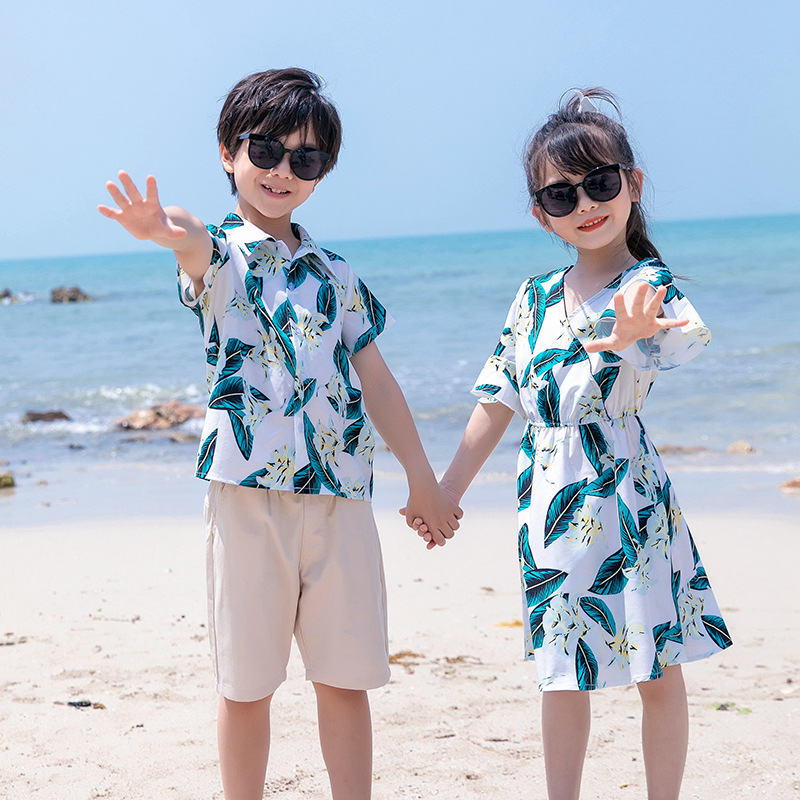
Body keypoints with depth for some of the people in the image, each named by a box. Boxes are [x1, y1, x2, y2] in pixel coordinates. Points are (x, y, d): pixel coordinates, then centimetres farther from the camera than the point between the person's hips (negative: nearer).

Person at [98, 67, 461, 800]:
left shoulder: (335, 272, 15)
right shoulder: (220, 256, 0)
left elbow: (374, 376, 19)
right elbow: (200, 248, -25)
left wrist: (423, 479, 18)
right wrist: (173, 232, -51)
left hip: (341, 490, 4)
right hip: (248, 489, -3)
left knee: (346, 679, 7)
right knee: (248, 684, 4)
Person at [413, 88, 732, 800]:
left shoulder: (650, 287, -8)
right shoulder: (535, 300, 8)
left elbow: (686, 340, -33)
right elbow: (497, 402, 16)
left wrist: (628, 336, -56)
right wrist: (448, 492, 16)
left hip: (627, 495, -4)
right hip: (549, 501, 4)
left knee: (658, 669, 3)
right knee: (563, 671, 10)